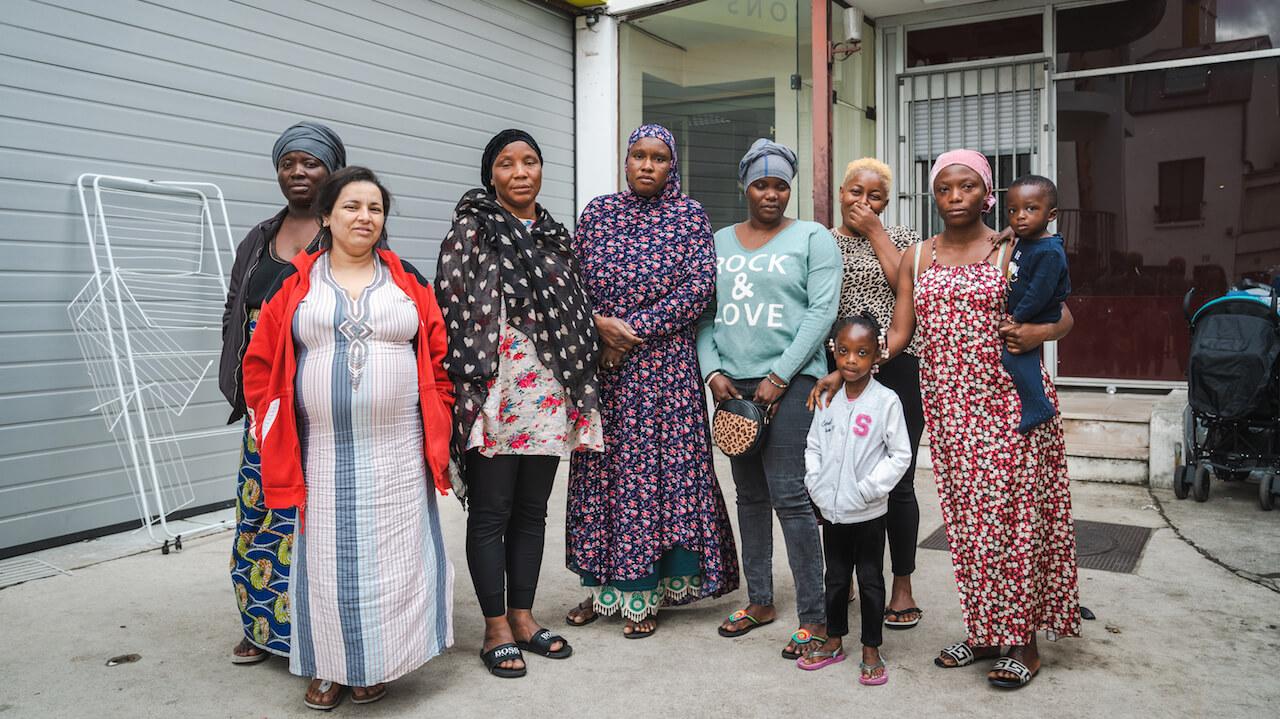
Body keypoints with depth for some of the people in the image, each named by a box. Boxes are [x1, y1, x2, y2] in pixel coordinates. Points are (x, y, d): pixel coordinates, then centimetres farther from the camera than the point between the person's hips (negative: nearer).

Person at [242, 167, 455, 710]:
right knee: (327, 559, 8)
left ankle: (375, 664, 21)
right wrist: (275, 432, 2)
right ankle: (329, 666, 23)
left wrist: (438, 432, 3)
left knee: (389, 557, 5)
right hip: (323, 453, 0)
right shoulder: (294, 284, 4)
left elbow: (439, 360, 7)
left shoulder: (408, 282, 7)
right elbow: (261, 365, 7)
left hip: (398, 452, 1)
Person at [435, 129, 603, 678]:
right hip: (494, 394, -5)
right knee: (491, 511, 3)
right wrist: (467, 385, -12)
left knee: (532, 510, 12)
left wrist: (579, 386, 14)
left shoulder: (555, 234, 14)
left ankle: (522, 617, 25)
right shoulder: (471, 229, -2)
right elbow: (453, 306, -7)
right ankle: (495, 627, 15)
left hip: (548, 394, 5)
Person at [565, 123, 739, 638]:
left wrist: (633, 330, -13)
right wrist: (599, 324, -11)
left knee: (654, 471, -1)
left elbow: (698, 288, -8)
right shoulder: (597, 212, 9)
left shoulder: (689, 217, 2)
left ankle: (644, 595, 11)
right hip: (600, 365, 3)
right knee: (601, 469, 7)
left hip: (662, 367, -3)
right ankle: (604, 587, 20)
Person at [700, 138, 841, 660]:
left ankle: (814, 618, -1)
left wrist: (778, 378, -12)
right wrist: (712, 372, -2)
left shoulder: (812, 238, 3)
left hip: (790, 381, -5)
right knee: (749, 495, 11)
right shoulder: (719, 243, 16)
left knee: (789, 495, -10)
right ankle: (759, 602, 23)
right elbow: (704, 313, 13)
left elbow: (822, 311, -6)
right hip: (732, 383, 5)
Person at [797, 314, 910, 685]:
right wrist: (816, 485, -2)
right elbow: (813, 446, 9)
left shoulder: (886, 401, -11)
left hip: (868, 512, -4)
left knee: (870, 580, 8)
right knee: (835, 578, 17)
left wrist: (867, 490, -15)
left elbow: (900, 455, -10)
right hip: (831, 510, 4)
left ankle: (871, 650, 21)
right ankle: (834, 642, 31)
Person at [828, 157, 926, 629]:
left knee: (897, 480, 1)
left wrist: (875, 231, -6)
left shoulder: (901, 238, 9)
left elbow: (907, 286, -10)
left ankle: (902, 585, 15)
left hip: (897, 369, -1)